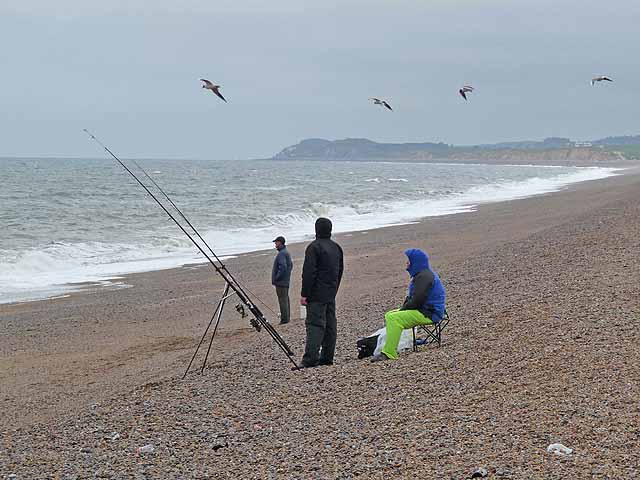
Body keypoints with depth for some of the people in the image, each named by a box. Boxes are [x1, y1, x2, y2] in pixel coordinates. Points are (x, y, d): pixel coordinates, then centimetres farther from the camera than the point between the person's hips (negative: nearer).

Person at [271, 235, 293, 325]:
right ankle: (286, 317, 21)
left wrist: (276, 278, -19)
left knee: (282, 300, -8)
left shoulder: (281, 254, -18)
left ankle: (284, 319, -8)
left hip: (280, 282, -11)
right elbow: (291, 265, 24)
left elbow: (283, 267, -27)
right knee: (285, 299, 15)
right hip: (286, 281, 11)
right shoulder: (286, 252, 16)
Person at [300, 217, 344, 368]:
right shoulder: (337, 248, 14)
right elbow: (340, 271, 20)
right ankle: (327, 357, 14)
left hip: (316, 294, -8)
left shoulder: (314, 247, -12)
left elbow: (309, 272, -17)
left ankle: (310, 358, -18)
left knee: (315, 324, -12)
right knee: (330, 324, 10)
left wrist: (304, 293, -14)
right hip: (331, 293, 8)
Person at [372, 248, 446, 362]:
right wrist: (402, 308, 9)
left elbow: (417, 300, -22)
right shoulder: (422, 274, 19)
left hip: (429, 314, -12)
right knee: (388, 316, 12)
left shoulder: (424, 276, -16)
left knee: (394, 318, -25)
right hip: (423, 311, 12)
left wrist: (402, 309, -11)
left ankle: (389, 353, -30)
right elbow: (413, 297, 23)